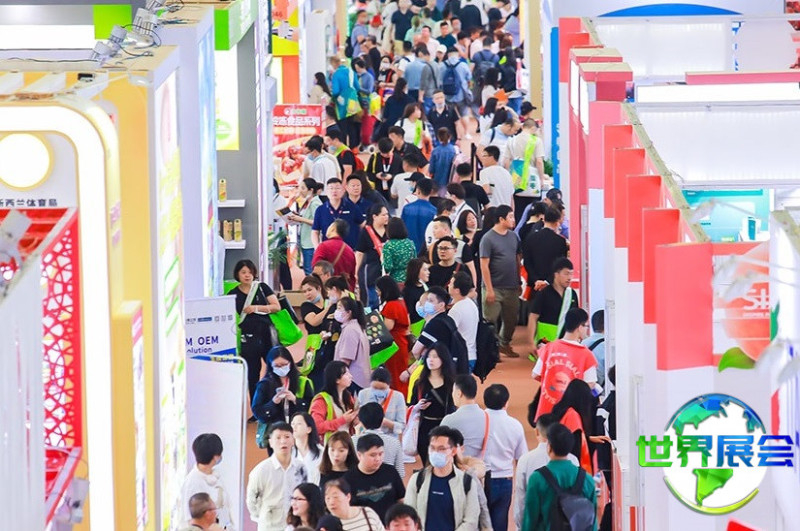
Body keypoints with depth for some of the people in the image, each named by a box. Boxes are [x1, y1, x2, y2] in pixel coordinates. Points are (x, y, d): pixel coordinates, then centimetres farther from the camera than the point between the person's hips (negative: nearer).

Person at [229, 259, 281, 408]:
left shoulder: (262, 288, 7)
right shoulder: (233, 294, 7)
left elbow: (277, 307, 1)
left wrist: (257, 308, -9)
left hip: (267, 333, 0)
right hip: (248, 338, 0)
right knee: (253, 375, 3)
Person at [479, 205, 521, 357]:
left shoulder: (513, 236, 8)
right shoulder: (488, 239, -10)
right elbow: (484, 266, -12)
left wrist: (518, 282, 13)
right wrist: (489, 289, -15)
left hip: (512, 288, 6)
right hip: (495, 288, -6)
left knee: (511, 319, 13)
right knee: (490, 320, -2)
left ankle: (504, 344, 30)